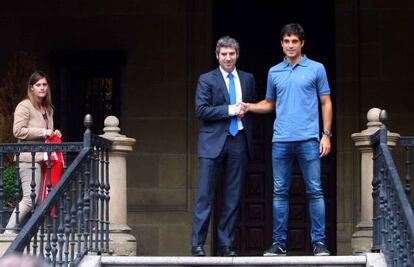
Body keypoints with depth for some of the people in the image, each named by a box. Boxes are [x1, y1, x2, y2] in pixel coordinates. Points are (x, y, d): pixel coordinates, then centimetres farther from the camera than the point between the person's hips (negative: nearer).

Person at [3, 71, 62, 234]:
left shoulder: (48, 109, 20)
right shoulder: (24, 106, -6)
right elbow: (18, 131, -17)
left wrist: (53, 134, 12)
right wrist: (43, 132, -15)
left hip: (42, 158, 9)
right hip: (29, 158, -9)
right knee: (30, 198, -14)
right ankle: (9, 231, -9)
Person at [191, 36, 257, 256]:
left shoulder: (248, 79, 13)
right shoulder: (207, 79, 2)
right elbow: (201, 110, -7)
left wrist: (244, 111, -1)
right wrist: (229, 110, -12)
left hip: (239, 141, 3)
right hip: (213, 142, -3)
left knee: (233, 197, 4)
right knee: (205, 196, -3)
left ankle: (225, 245, 10)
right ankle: (197, 244, 1)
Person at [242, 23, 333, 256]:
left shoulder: (316, 69, 4)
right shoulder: (274, 72, 13)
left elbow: (326, 103, 5)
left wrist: (326, 135, -3)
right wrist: (249, 107, 4)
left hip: (308, 140, -3)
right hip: (281, 140, 3)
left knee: (315, 191, -3)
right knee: (280, 192, 3)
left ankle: (319, 242, 1)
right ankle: (279, 243, 8)